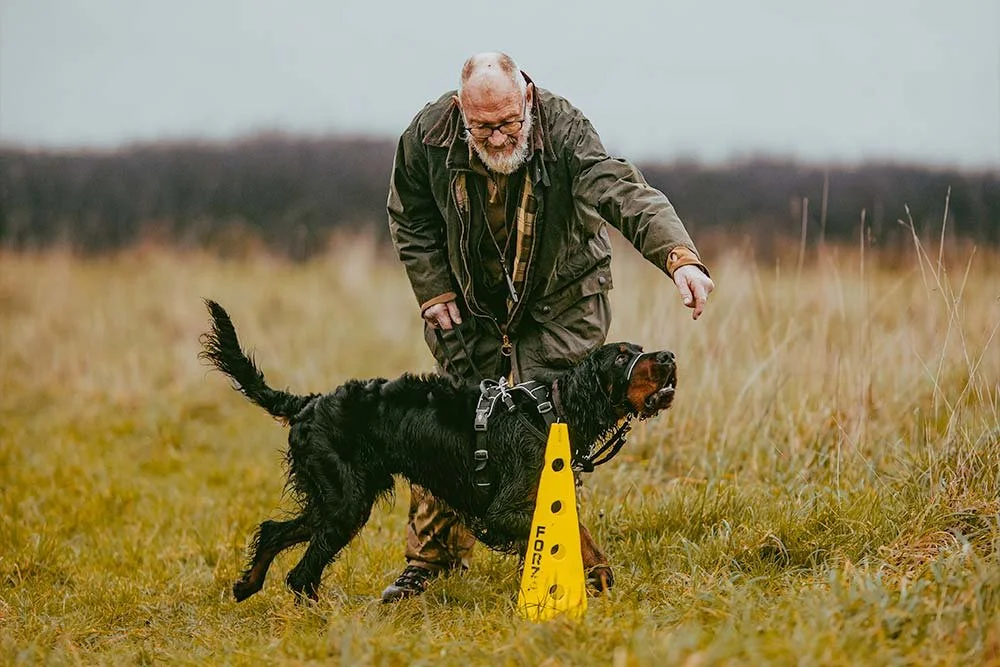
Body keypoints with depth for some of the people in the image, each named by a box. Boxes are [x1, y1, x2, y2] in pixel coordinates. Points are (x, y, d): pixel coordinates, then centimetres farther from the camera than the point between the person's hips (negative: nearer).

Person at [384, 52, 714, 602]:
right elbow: (410, 218, 1)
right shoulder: (428, 136, -18)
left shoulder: (565, 131, -28)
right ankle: (430, 558, 16)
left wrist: (680, 258, -57)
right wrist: (434, 292, -6)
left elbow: (625, 194, -42)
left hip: (561, 306, -3)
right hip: (472, 305, 3)